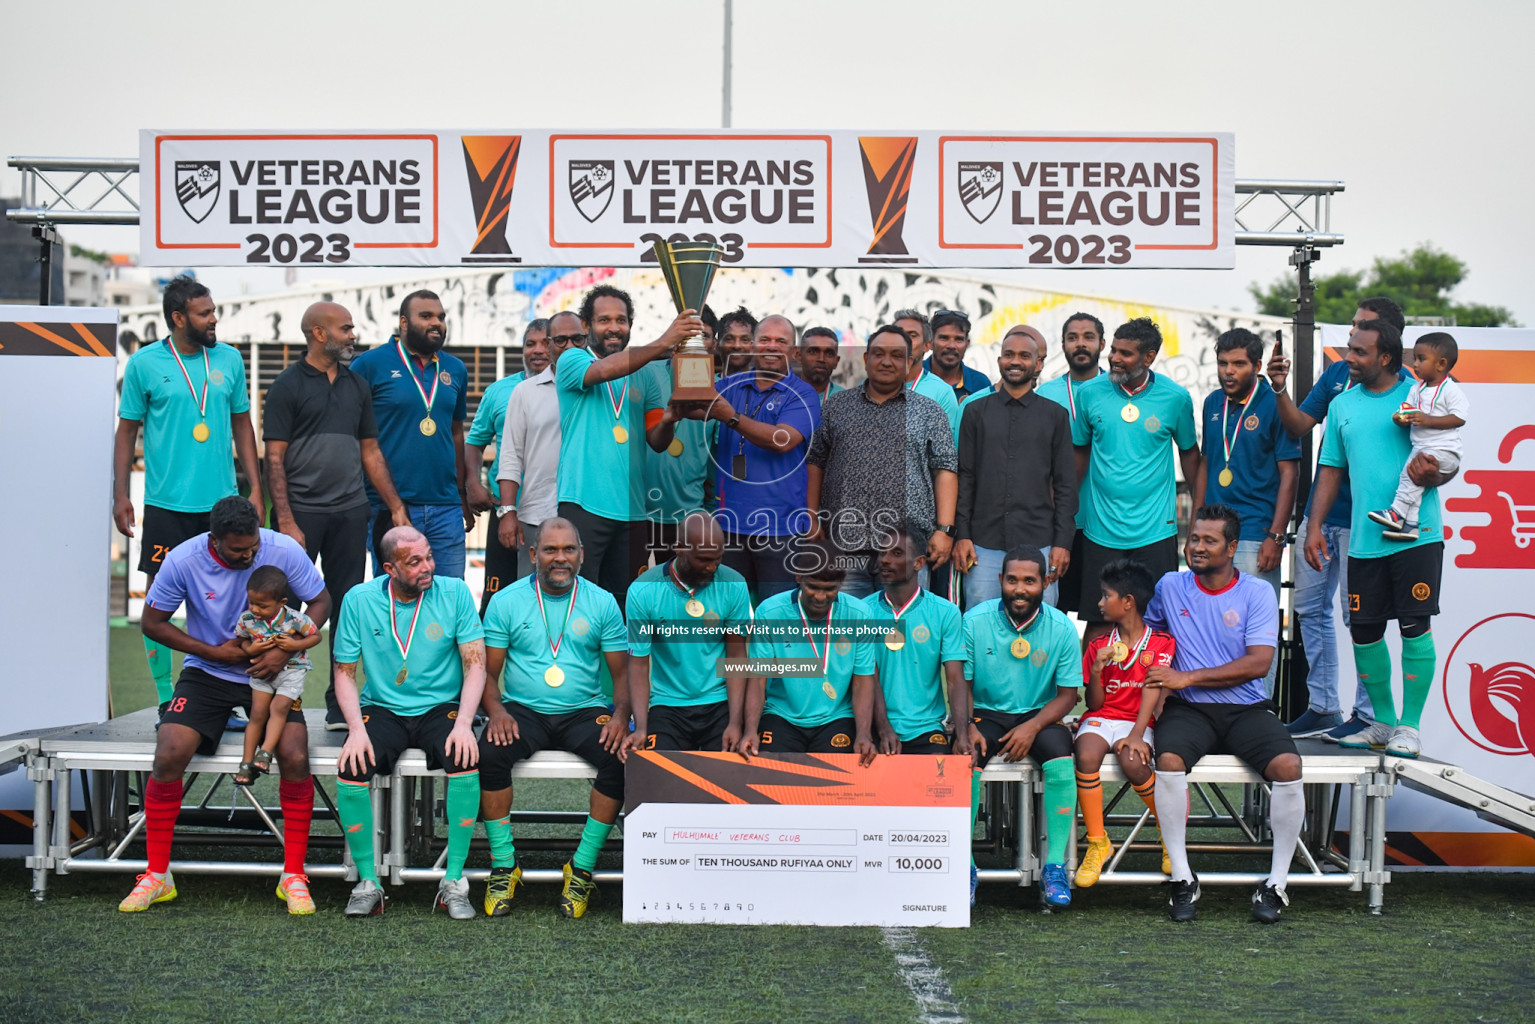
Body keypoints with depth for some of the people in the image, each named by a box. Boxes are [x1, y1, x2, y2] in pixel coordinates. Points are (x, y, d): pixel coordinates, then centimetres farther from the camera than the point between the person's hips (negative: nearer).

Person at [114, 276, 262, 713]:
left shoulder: (229, 359, 7)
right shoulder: (144, 364, -1)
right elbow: (127, 430, 4)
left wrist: (255, 487, 8)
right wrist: (120, 495, -1)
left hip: (222, 501, 2)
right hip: (166, 502, -2)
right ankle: (165, 700, 11)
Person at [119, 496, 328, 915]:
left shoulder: (284, 550, -14)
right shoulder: (182, 560, -14)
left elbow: (320, 602, -3)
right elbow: (152, 622, -3)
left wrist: (285, 650, -18)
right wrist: (215, 652, -12)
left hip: (269, 674, 0)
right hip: (207, 672, 0)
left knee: (295, 758, -23)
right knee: (169, 754, -22)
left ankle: (293, 876, -6)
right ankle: (157, 875, -3)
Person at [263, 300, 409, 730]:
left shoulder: (357, 386, 14)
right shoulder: (288, 386, -2)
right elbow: (274, 459, -6)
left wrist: (396, 507, 11)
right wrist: (286, 522, -14)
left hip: (350, 512, 5)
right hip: (301, 511, -5)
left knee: (347, 606, 6)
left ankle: (340, 705, 14)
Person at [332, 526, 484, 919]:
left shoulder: (454, 592, -4)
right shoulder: (359, 600, -3)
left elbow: (475, 664, -5)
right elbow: (344, 672, 2)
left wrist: (463, 724, -20)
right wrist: (357, 729, -14)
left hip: (441, 707, -1)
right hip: (381, 709, 1)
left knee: (465, 763, -31)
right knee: (350, 770, -27)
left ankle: (454, 882, -16)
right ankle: (368, 882, -9)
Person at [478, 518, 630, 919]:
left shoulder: (602, 602, 4)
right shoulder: (506, 601, 3)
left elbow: (623, 672, 5)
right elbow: (488, 672, 4)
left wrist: (620, 715, -15)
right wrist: (496, 711, -16)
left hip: (584, 711, 0)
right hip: (523, 711, 0)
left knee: (620, 758, -29)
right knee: (490, 753, -31)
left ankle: (582, 868, -15)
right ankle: (503, 866, -14)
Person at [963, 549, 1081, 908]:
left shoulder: (1061, 627, -7)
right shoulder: (975, 620, -7)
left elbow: (1068, 693, -3)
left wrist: (1032, 727, -19)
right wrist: (968, 728, -19)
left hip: (1039, 715, 0)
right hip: (987, 713, 0)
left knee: (1061, 761, -31)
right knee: (965, 760, -30)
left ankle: (1055, 867, -18)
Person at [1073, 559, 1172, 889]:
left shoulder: (1161, 643, 2)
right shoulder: (1098, 646, 11)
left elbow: (1152, 691, -10)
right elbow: (1094, 704, 9)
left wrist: (1136, 735, -24)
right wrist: (1096, 670, -10)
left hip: (1139, 721, -2)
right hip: (1101, 718, 3)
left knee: (1133, 763, -34)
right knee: (1086, 756, -32)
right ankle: (1097, 843, -16)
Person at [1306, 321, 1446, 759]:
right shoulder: (1342, 406, 12)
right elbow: (1331, 471, 15)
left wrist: (1430, 476, -22)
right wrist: (1314, 527, 8)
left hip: (1416, 534, -4)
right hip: (1364, 538, 5)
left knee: (1415, 626, -4)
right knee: (1364, 629, 7)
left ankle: (1409, 726, 7)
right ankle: (1383, 722, 22)